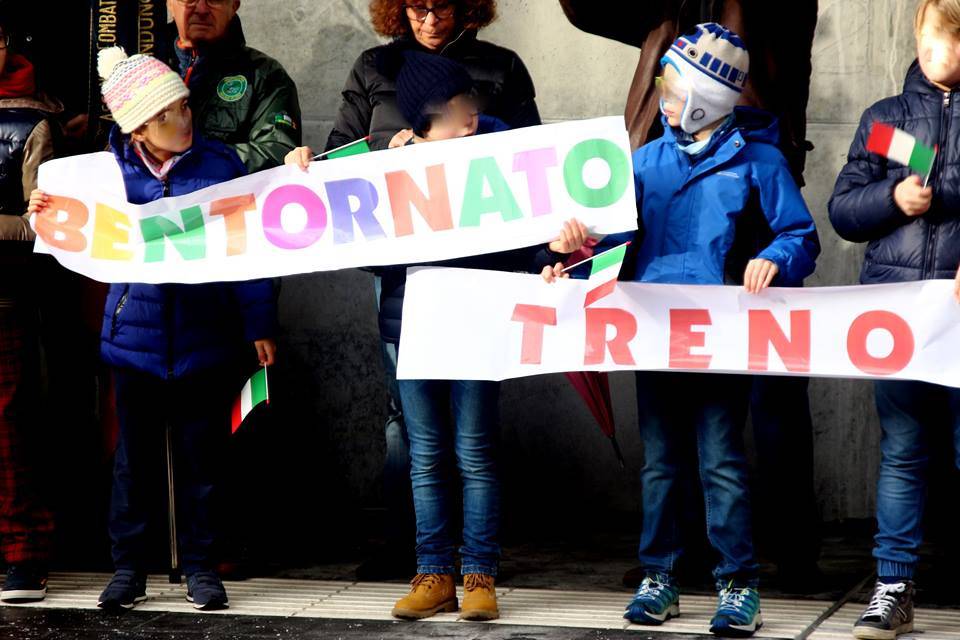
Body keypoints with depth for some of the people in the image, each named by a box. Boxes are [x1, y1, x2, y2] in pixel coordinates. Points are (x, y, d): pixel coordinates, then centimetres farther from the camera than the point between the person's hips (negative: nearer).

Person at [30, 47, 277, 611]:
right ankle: (129, 569, 17)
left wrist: (259, 325, -2)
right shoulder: (113, 169, 2)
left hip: (205, 337, -1)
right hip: (136, 335, 2)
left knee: (202, 457, 6)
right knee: (134, 457, 7)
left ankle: (201, 568, 16)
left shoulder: (220, 164, -2)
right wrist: (52, 216, -5)